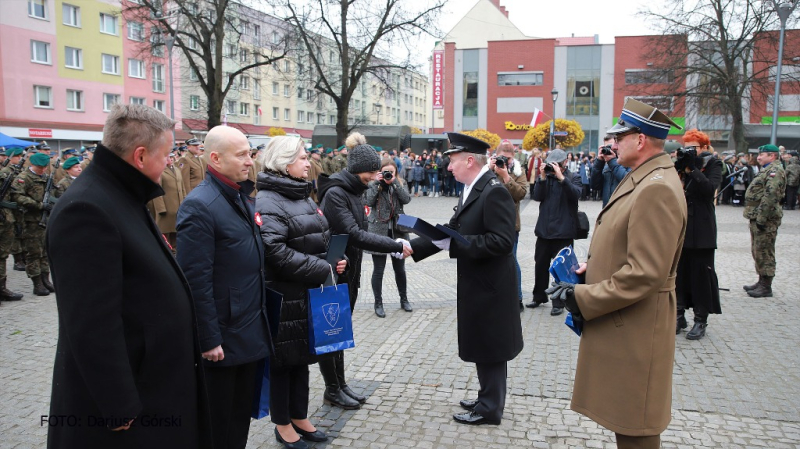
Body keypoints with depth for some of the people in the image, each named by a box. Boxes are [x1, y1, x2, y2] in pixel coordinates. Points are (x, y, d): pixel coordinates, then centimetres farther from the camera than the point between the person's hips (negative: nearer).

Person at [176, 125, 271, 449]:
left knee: (242, 413, 21)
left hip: (251, 332, 8)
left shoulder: (244, 198, 9)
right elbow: (196, 280, -21)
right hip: (223, 337, -8)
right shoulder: (199, 206, -19)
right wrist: (209, 340, -20)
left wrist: (260, 313, 16)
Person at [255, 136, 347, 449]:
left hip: (309, 293, 8)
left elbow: (322, 239, 21)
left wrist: (337, 259, 0)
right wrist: (323, 270, -22)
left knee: (301, 356, 17)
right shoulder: (268, 201, -16)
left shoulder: (303, 197, 13)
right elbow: (273, 251, -26)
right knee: (282, 360, 7)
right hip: (283, 297, -8)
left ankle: (299, 417, 32)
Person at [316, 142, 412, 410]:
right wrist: (396, 246, -26)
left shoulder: (354, 191, 8)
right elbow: (354, 235, -28)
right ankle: (332, 390, 19)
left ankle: (340, 384, 28)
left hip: (349, 274, 9)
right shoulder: (335, 193, -20)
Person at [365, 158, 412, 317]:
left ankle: (404, 299, 31)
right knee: (378, 270, 4)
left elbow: (407, 199, -12)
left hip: (398, 231, 2)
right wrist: (377, 183, -17)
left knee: (400, 269, 13)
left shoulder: (400, 184, 6)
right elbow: (369, 202, -17)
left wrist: (394, 182, -14)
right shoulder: (373, 184, 0)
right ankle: (378, 303, 17)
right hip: (379, 232, -2)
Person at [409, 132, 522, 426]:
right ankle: (488, 398, 34)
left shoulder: (494, 192, -20)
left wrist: (454, 245, -26)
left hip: (489, 286, -9)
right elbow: (452, 231, 11)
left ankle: (490, 408, 19)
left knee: (489, 347, 5)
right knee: (481, 345, 19)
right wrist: (412, 246, 4)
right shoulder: (472, 190, 10)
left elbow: (502, 241, -27)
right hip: (475, 283, 9)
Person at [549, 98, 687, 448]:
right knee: (623, 416, 23)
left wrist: (583, 298, -19)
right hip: (620, 322, 10)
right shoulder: (642, 178, 10)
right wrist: (591, 266, 6)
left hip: (634, 326, -10)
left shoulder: (657, 189, -23)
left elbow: (645, 274, -27)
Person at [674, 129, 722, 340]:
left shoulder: (713, 164, 0)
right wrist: (678, 168, -11)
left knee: (701, 273, 1)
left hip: (701, 230, -4)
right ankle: (679, 315, 17)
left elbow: (710, 188, -17)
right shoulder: (682, 164, 11)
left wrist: (692, 168, -17)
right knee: (679, 272, 7)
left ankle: (701, 320, 8)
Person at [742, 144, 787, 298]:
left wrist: (761, 218, -26)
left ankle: (766, 287, 1)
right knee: (758, 251, 16)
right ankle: (761, 282, 26)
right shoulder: (766, 170, 20)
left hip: (765, 219, -11)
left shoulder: (775, 171, -14)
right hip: (757, 217, 11)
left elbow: (770, 196, -24)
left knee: (764, 252, -6)